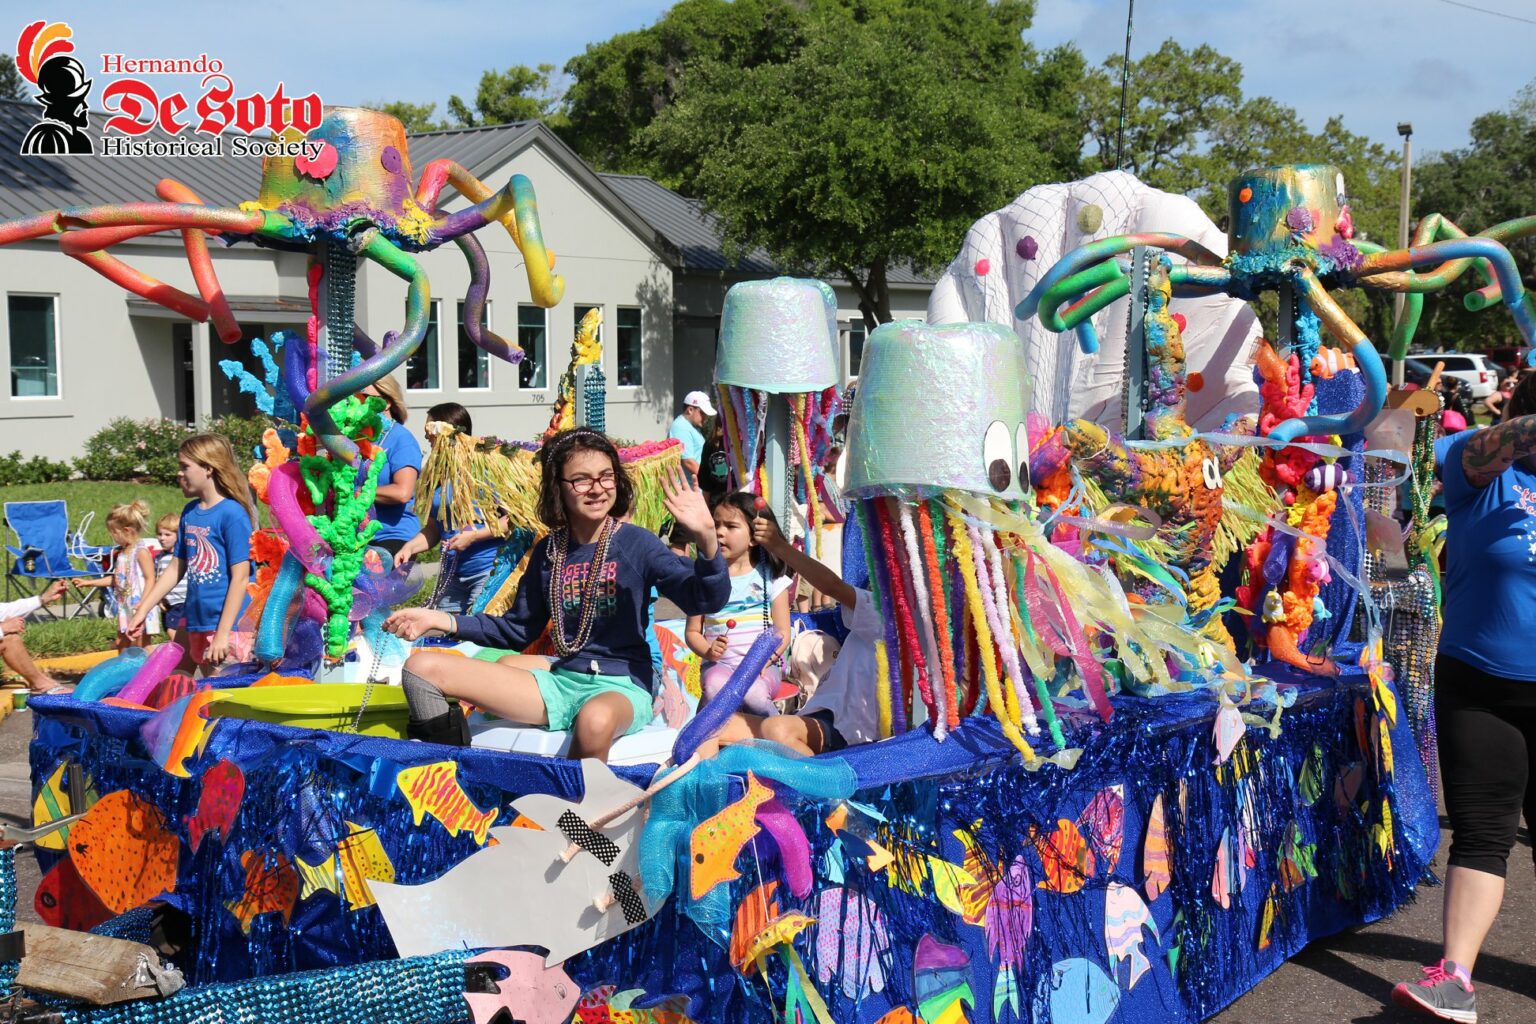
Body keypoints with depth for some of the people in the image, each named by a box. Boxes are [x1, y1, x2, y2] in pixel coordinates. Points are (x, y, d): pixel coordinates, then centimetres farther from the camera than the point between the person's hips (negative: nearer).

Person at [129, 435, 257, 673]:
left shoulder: (232, 513, -13)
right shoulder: (190, 512, 11)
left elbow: (240, 577, -15)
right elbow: (176, 568, 20)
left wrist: (223, 633, -18)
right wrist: (143, 609, 18)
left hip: (229, 626, -8)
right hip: (197, 624, 8)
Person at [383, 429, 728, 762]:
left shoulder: (637, 543, -5)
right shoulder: (549, 551, 9)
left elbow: (706, 599, -17)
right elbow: (518, 630, 20)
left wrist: (706, 538, -35)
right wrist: (442, 620, 10)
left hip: (621, 687, -4)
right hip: (561, 681, 5)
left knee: (595, 720, -45)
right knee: (422, 667, -7)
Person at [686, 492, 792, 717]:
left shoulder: (770, 578, 6)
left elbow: (782, 632, 3)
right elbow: (692, 631, 10)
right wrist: (708, 651, -12)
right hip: (719, 664, 1)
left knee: (752, 693, -33)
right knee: (714, 687, -35)